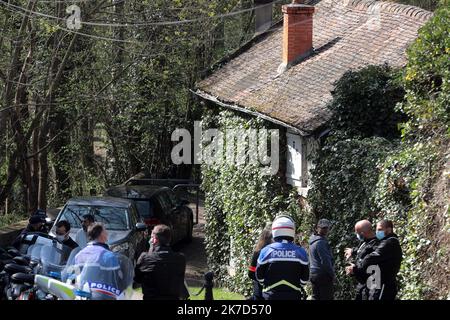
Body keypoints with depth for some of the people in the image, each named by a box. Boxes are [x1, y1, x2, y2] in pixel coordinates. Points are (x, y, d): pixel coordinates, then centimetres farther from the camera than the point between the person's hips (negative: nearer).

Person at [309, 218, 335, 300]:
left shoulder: (314, 241, 16)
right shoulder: (321, 242, -14)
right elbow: (325, 261, -18)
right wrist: (332, 274, -8)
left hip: (313, 274, 10)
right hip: (323, 275, -10)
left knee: (316, 297, 11)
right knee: (327, 297, -8)